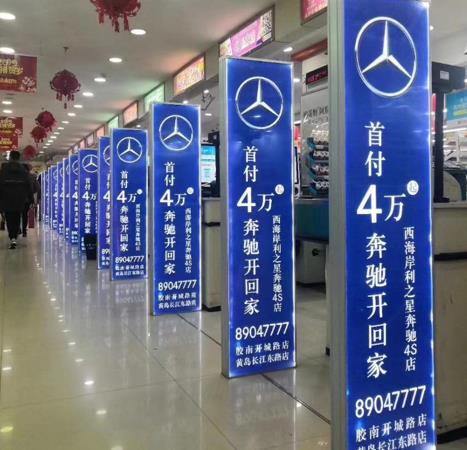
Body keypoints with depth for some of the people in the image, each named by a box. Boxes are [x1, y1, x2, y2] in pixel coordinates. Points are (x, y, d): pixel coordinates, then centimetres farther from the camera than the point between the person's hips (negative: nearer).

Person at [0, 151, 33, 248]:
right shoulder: (23, 170, 3)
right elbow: (29, 186, 2)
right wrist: (30, 199, 5)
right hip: (19, 200, 2)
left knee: (9, 219, 3)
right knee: (16, 219, 12)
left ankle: (12, 238, -11)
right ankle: (14, 237, 10)